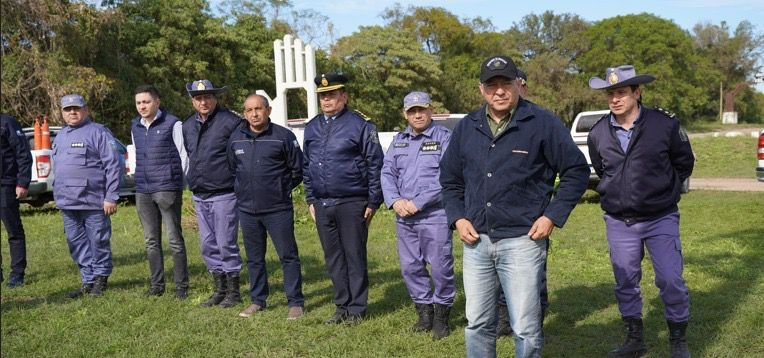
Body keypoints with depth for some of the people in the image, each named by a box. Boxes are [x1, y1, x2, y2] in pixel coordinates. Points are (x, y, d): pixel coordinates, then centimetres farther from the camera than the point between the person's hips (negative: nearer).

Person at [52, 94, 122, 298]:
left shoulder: (98, 132, -6)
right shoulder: (60, 136, 18)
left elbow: (113, 166, -11)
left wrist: (111, 197, -15)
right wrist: (58, 195, 18)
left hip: (93, 201, -7)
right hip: (67, 204, 7)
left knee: (99, 242, 2)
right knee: (77, 244, 10)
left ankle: (101, 278, 16)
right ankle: (88, 281, 18)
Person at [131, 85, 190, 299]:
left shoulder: (172, 124, -5)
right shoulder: (135, 127, 13)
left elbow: (184, 155, -4)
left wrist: (181, 185, -4)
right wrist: (140, 181, 13)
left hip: (167, 190, -6)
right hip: (143, 192, 6)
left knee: (175, 239, -1)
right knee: (151, 241, 10)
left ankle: (181, 286, 6)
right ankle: (157, 284, 19)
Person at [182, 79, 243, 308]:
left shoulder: (230, 121, -11)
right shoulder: (188, 126, 11)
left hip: (223, 195, -7)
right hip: (199, 196, 7)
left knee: (226, 244, -2)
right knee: (208, 246, 12)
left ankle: (233, 291, 10)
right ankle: (219, 289, 23)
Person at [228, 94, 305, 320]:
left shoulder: (283, 136, -5)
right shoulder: (236, 139, 8)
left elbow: (297, 170, 1)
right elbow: (231, 169, 22)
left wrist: (282, 189, 1)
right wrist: (242, 191, 14)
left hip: (278, 209, -4)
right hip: (247, 210, 5)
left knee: (288, 256, 0)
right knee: (254, 258, 13)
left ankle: (295, 303, 8)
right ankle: (257, 301, 26)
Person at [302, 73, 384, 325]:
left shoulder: (360, 126, -6)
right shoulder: (312, 128, 12)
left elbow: (375, 165, -7)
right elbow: (306, 167, 18)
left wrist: (373, 202, -9)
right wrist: (310, 200, 14)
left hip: (352, 204, -6)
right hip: (322, 205, 6)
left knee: (354, 256, 2)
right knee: (333, 257, 11)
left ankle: (357, 309, 13)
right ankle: (342, 306, 23)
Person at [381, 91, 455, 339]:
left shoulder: (444, 137, -4)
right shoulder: (398, 141, 13)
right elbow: (387, 173, 9)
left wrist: (417, 202, -16)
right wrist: (395, 201, -9)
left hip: (434, 214, -5)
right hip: (404, 217, 5)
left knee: (440, 267, -2)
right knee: (410, 267, 10)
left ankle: (441, 316, 14)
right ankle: (424, 312, 24)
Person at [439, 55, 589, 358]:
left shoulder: (542, 123, -6)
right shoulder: (466, 128, 8)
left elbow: (576, 171, -1)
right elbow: (450, 179, 18)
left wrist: (552, 216, -8)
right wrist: (458, 218, 4)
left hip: (522, 241, -4)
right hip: (476, 241, 4)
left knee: (526, 330, 2)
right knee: (477, 326, 13)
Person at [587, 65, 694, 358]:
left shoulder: (665, 124, -10)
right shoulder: (598, 133, -3)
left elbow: (684, 163, 6)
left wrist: (664, 191, 8)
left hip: (661, 220, -3)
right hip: (619, 222, 3)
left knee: (671, 281, -2)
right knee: (625, 283, 10)